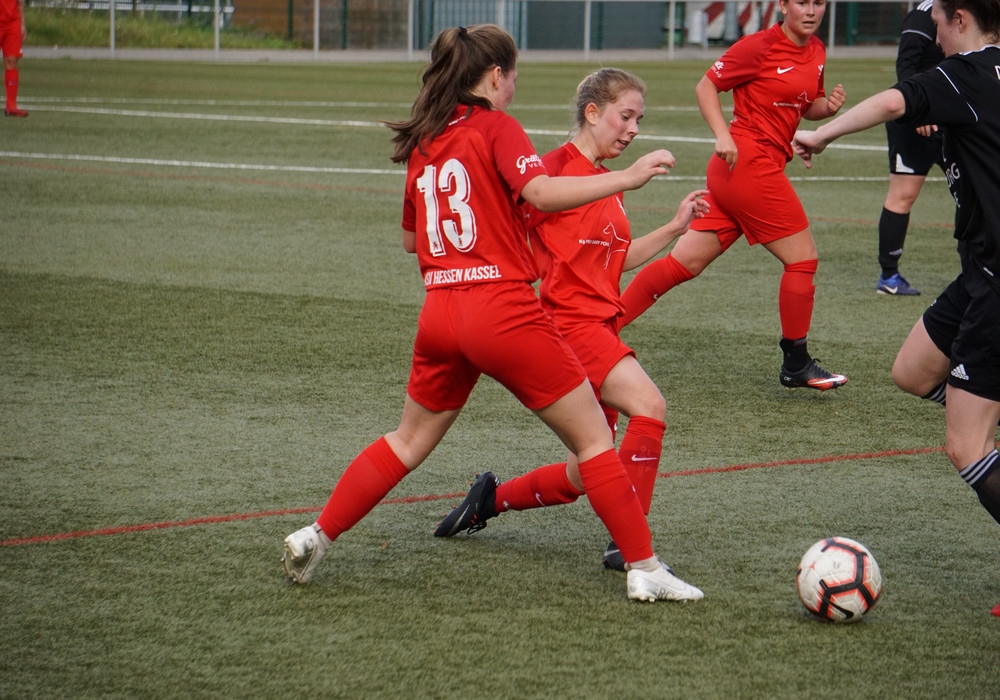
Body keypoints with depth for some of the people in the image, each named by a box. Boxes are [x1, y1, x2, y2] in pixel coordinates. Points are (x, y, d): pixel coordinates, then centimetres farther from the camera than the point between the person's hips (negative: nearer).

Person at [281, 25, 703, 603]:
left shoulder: (423, 143, 16)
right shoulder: (495, 127, -4)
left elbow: (411, 238, 26)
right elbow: (541, 192, -20)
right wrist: (627, 178, -19)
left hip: (440, 312, 7)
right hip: (503, 311, -6)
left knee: (410, 440, 25)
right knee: (594, 438, 3)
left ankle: (315, 538, 22)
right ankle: (645, 570, 2)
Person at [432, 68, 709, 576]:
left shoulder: (607, 182, 17)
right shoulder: (557, 167, -8)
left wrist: (675, 228, 17)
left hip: (601, 330, 9)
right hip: (568, 321, -9)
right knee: (648, 405, -28)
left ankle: (492, 498, 32)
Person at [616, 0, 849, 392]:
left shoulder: (815, 52, 13)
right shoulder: (760, 46, -10)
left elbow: (807, 107, 25)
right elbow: (706, 85, -6)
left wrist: (828, 107, 3)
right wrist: (723, 135, -18)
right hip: (751, 163, -8)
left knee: (685, 263, 6)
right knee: (802, 257, -2)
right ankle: (796, 365, 9)